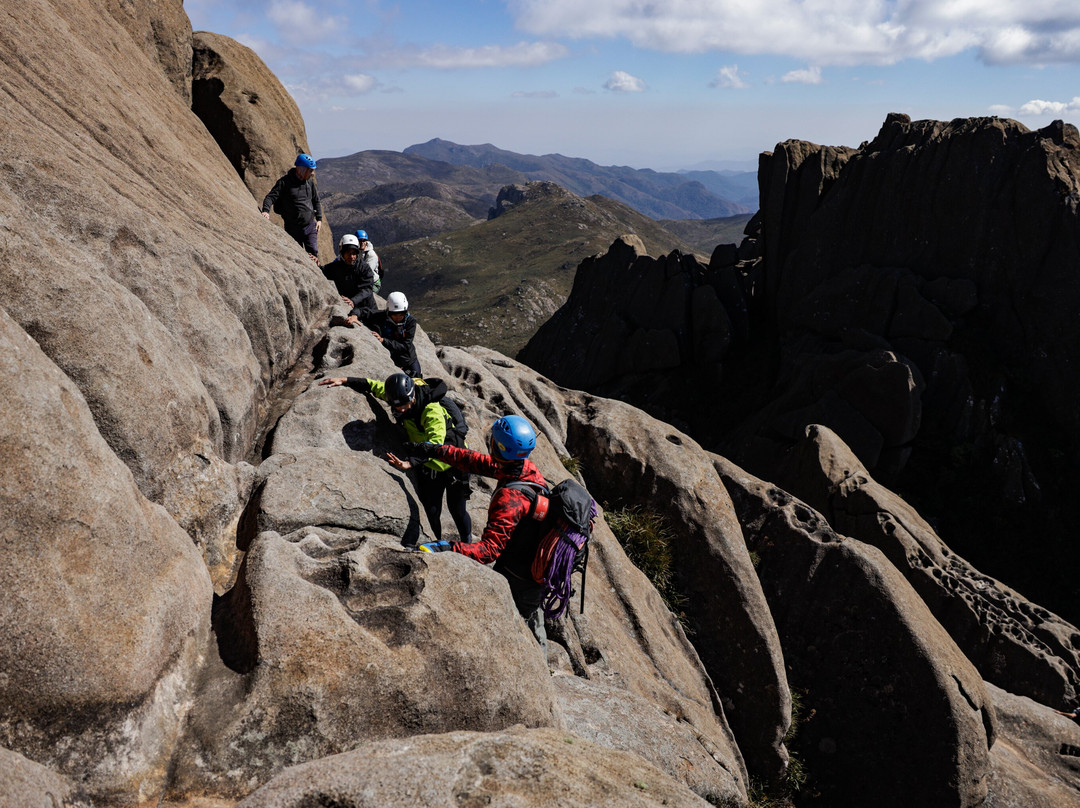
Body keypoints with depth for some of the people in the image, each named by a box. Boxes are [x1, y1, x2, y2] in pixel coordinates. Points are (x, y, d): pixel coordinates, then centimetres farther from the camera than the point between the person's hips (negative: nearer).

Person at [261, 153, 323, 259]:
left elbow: (316, 201, 19)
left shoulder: (309, 182, 6)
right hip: (293, 229, -3)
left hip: (310, 227, 3)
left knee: (313, 253, -9)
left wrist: (319, 219, 12)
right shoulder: (284, 182, -10)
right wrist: (266, 211, -34)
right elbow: (271, 197, -15)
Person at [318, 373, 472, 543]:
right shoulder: (398, 393, -13)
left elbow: (436, 442, -46)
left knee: (457, 509, 2)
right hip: (427, 466, 6)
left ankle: (467, 546, 24)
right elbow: (375, 386, 5)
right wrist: (345, 381, 1)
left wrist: (411, 462, -59)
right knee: (431, 511, 3)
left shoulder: (432, 410, -34)